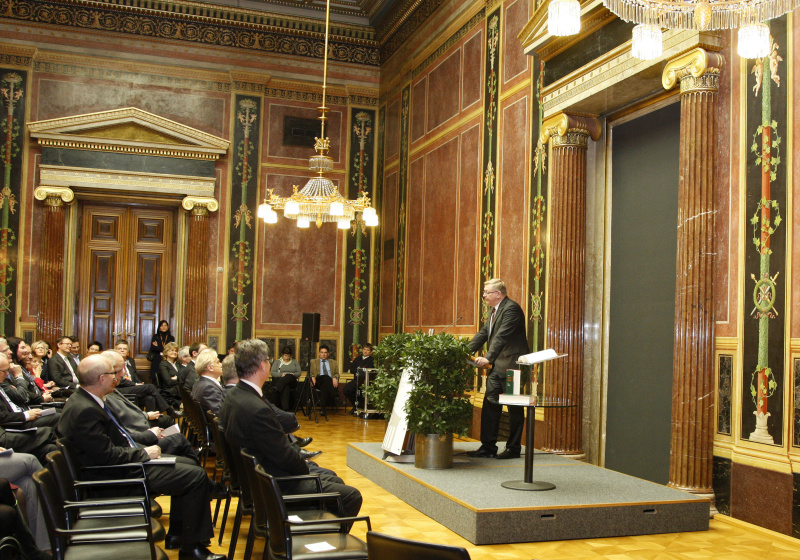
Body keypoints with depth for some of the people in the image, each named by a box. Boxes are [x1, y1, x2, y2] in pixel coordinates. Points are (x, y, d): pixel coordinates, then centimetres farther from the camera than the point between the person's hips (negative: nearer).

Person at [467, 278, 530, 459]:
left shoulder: (511, 309, -16)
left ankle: (513, 448, 10)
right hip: (498, 366, 10)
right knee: (490, 404, 8)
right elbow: (483, 333, 18)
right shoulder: (494, 310, 16)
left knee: (515, 408, 1)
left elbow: (502, 336, -25)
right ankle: (488, 447, 14)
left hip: (512, 365, -10)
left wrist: (488, 358, -31)